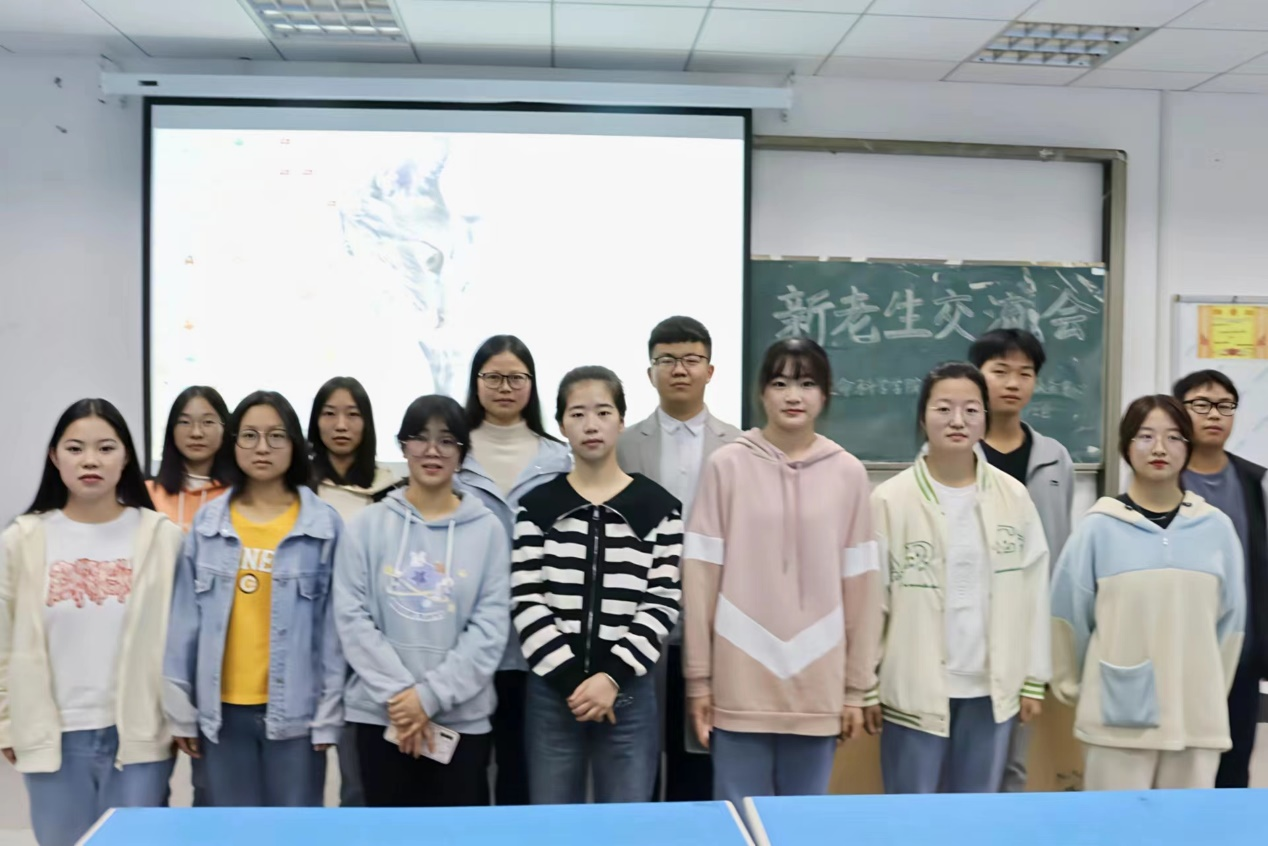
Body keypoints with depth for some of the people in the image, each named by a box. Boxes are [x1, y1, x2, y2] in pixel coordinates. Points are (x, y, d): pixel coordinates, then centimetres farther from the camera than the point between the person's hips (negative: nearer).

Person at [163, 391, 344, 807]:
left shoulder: (324, 524, -5)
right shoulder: (207, 522, 2)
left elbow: (333, 624, -4)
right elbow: (185, 618, 4)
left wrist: (328, 714, -5)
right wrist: (180, 709, 3)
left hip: (295, 710, -2)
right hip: (223, 709, 2)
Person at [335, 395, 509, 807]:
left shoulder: (487, 529, 1)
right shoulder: (368, 525, 3)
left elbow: (490, 626, -5)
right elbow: (352, 617, -3)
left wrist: (431, 694, -13)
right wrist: (398, 692, -12)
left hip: (462, 717, 0)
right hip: (380, 713, 1)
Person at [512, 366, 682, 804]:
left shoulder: (658, 508, 2)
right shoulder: (537, 507, 3)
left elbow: (663, 605, -3)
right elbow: (525, 604, -3)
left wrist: (613, 676, -12)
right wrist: (570, 677, -11)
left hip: (628, 692, 0)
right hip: (552, 691, 1)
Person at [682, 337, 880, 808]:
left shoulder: (848, 473, 3)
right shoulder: (727, 465, -2)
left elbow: (860, 586, 5)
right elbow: (702, 579, -1)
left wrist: (856, 686, 6)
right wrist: (698, 678, -1)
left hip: (819, 687, 2)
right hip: (741, 685, -1)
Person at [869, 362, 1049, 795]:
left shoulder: (1014, 496, 1)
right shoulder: (891, 499, -8)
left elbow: (1033, 593, 4)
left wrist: (1033, 679, 4)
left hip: (992, 687, 3)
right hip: (914, 689, -2)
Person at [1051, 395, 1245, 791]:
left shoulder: (1216, 527, 2)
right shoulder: (1099, 527, -4)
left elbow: (1230, 617, 10)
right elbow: (1069, 612, 2)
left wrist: (1213, 692, 13)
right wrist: (1074, 685, 8)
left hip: (1197, 716, 2)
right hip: (1118, 716, -2)